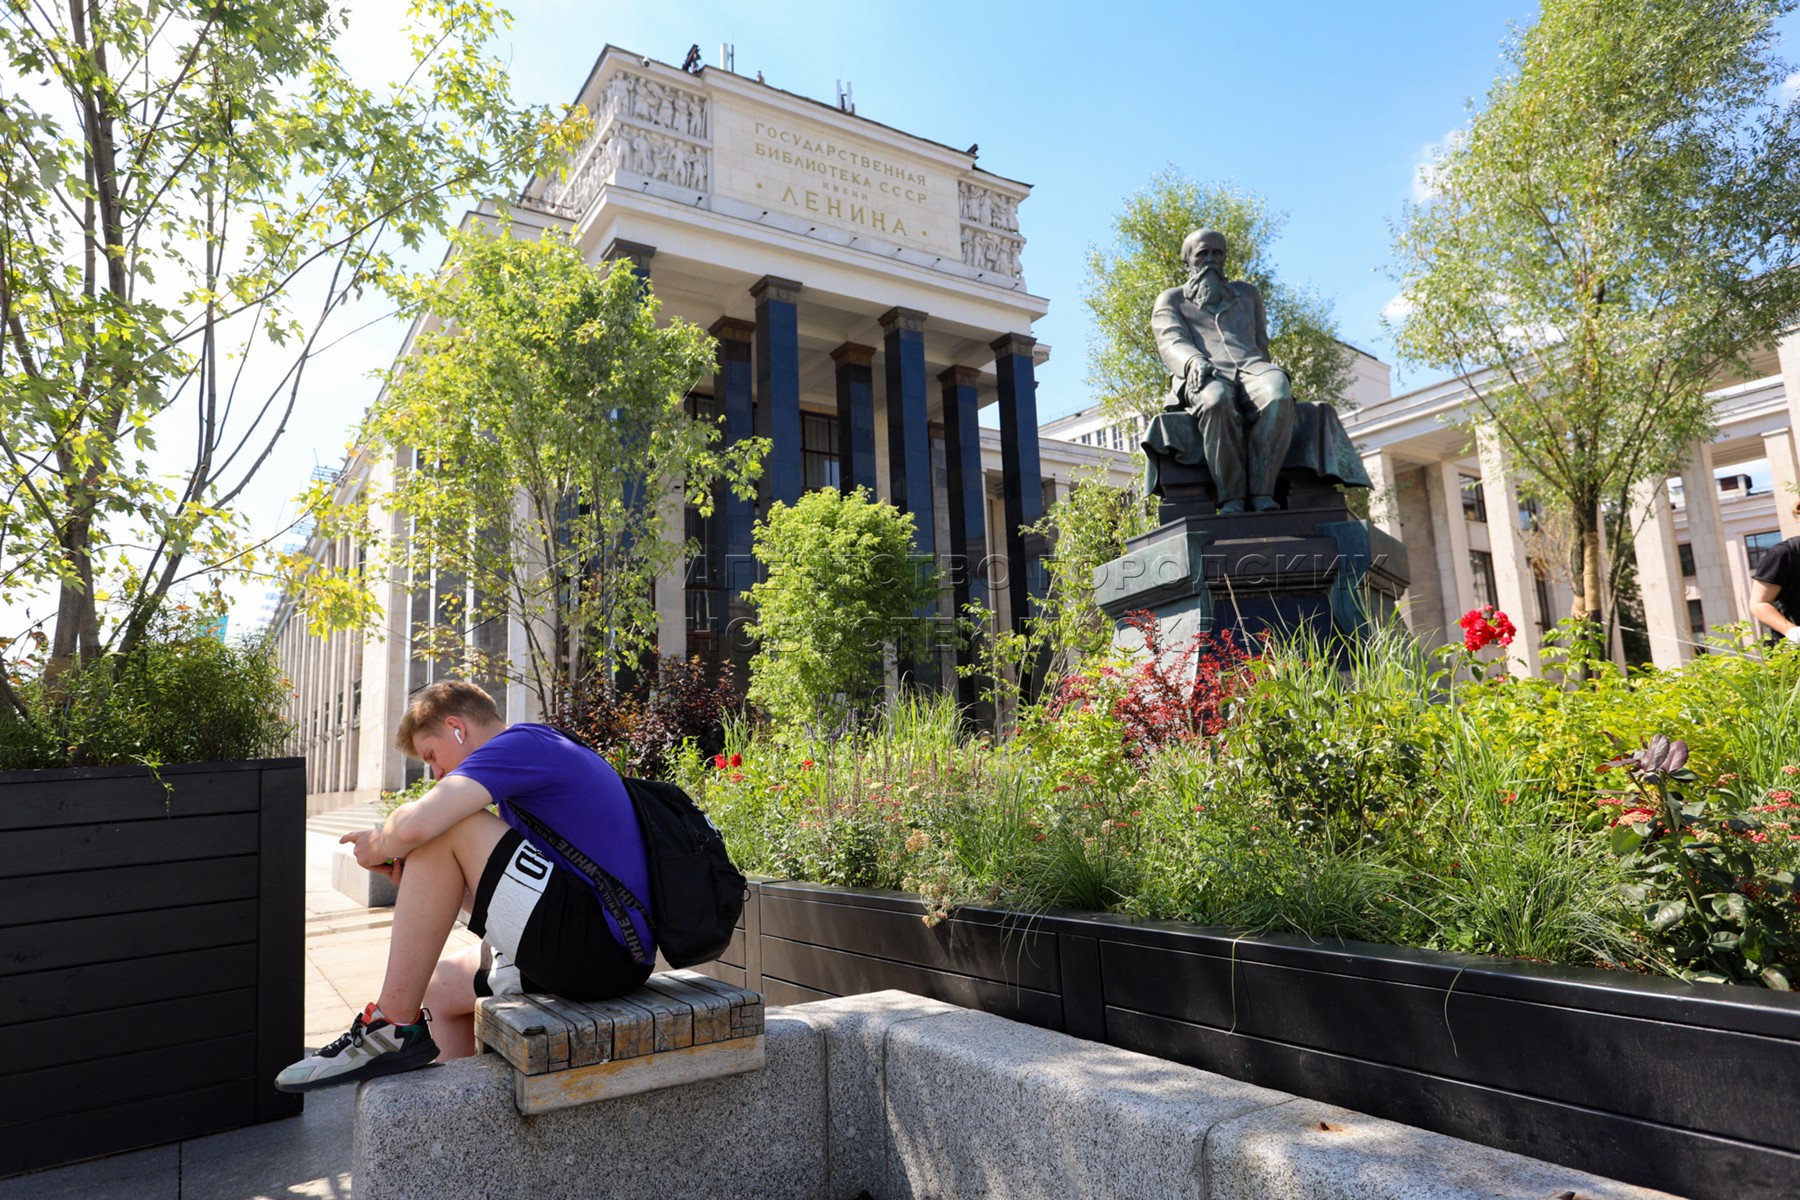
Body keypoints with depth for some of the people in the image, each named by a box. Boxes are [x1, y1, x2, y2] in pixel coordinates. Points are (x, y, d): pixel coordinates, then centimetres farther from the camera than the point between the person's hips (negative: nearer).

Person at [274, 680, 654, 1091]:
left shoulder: (521, 742, -5)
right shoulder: (547, 752, 25)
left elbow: (415, 824, -22)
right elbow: (507, 904, 23)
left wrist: (378, 846, 1)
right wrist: (418, 880, 14)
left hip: (596, 947, -11)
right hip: (616, 960, 11)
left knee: (449, 829, -12)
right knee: (439, 987, 24)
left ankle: (396, 1027, -6)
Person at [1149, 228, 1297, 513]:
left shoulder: (1247, 292, 34)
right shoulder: (1171, 300, 24)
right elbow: (1170, 342, 4)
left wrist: (1266, 376, 7)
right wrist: (1193, 361, -20)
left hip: (1252, 367, 3)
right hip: (1205, 377, -2)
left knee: (1278, 391, -37)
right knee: (1216, 402, -42)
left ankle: (1262, 493, -40)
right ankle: (1231, 499, -37)